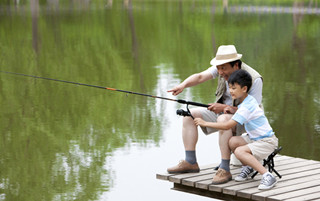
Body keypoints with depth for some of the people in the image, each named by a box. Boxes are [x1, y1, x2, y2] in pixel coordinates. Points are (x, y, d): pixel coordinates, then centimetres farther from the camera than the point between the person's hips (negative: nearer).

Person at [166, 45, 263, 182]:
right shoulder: (223, 67, -8)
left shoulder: (254, 79, -25)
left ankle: (224, 169, -34)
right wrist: (183, 85, -37)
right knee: (189, 114, -7)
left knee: (223, 119, -39)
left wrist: (225, 107, -29)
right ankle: (190, 162, -7)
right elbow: (200, 77, -17)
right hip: (221, 111, 7)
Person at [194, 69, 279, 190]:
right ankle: (248, 167, 10)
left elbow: (227, 126, -26)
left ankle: (267, 176, -26)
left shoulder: (246, 107, -23)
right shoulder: (248, 99, 5)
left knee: (239, 151, -28)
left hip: (268, 141, -9)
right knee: (232, 141, -8)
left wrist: (205, 123, -20)